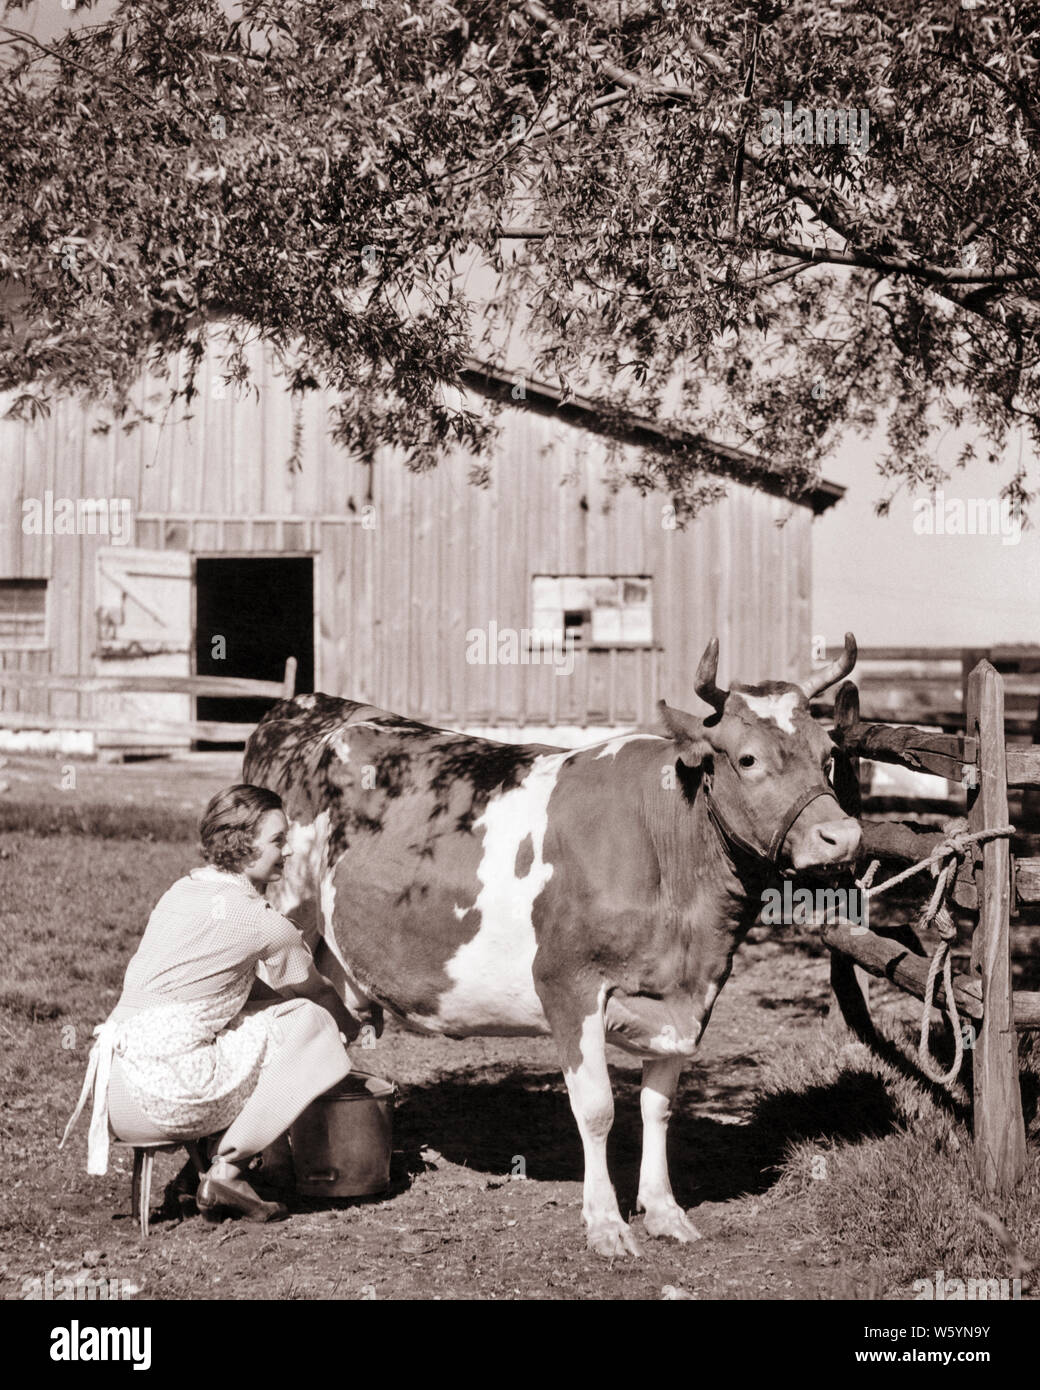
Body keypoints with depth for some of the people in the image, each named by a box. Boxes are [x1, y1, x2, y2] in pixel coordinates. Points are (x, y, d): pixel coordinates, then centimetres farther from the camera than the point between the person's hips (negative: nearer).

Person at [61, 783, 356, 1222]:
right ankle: (228, 1169, 3)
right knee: (308, 1022, 2)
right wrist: (351, 1027, 31)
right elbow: (317, 992, 10)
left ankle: (217, 1168, 17)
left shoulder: (182, 892, 16)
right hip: (169, 1094, -8)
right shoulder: (261, 923, -8)